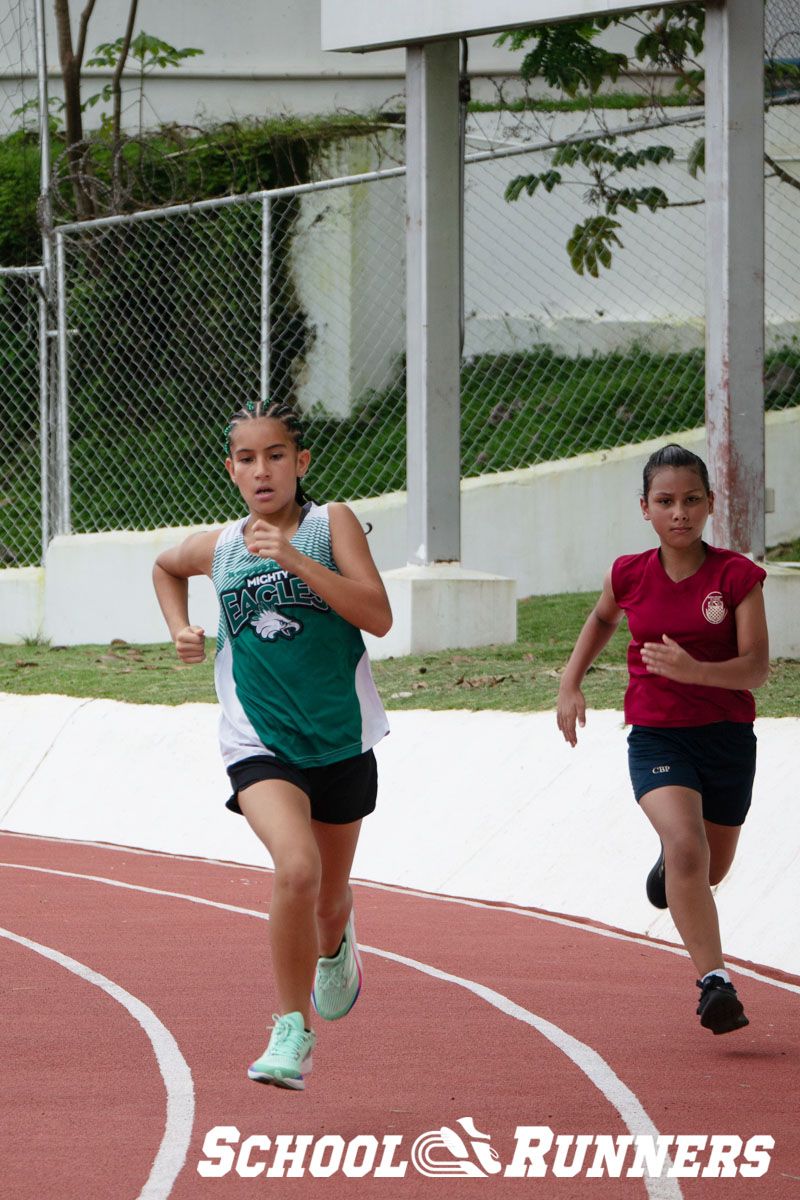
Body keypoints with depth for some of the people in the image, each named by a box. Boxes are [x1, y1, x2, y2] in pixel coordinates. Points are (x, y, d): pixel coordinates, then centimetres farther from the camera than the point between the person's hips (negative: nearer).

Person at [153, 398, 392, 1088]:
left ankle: (335, 946, 57)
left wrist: (295, 560, -23)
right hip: (260, 745, -1)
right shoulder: (218, 548, 4)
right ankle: (293, 1032, -16)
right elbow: (165, 567, 29)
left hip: (341, 741, 1)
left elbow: (379, 617, -17)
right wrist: (181, 630, 11)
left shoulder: (332, 524, -4)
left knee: (329, 895, 18)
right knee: (296, 870, -27)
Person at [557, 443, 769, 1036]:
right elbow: (603, 618, 20)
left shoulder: (737, 576, -11)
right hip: (656, 737, -1)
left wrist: (694, 670, -33)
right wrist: (571, 682, 10)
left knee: (710, 871, 19)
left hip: (727, 737, 1)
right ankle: (715, 983, -30)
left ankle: (668, 865, 57)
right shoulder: (630, 575, -4)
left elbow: (756, 668, -17)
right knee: (685, 844, -27)